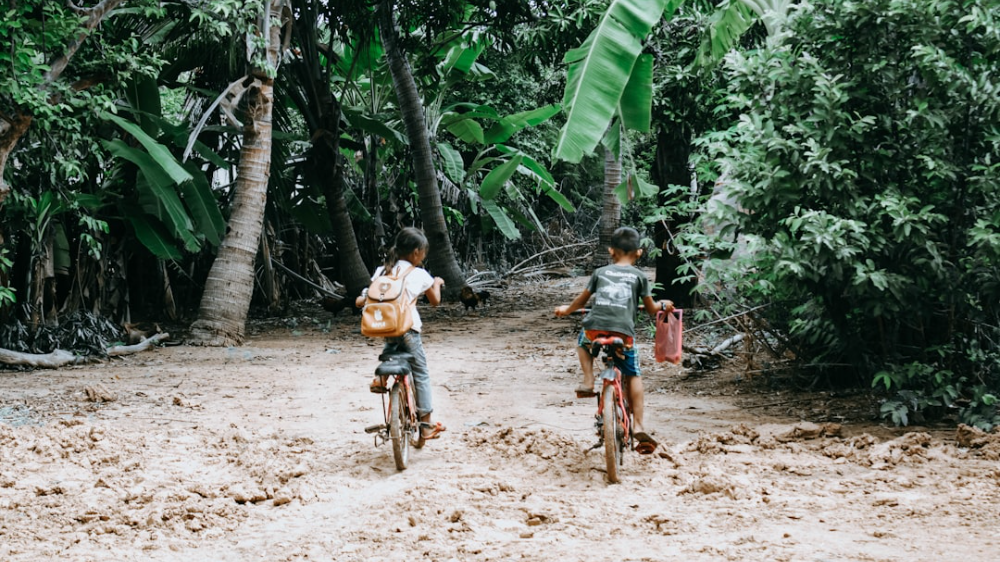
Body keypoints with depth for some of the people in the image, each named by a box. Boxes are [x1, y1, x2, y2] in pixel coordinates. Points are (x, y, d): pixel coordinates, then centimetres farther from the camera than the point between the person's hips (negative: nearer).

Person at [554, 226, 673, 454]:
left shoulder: (601, 272, 18)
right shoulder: (638, 276, 14)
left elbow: (582, 299, 27)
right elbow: (651, 309, 17)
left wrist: (566, 309, 47)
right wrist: (663, 305, 40)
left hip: (594, 329, 1)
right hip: (623, 332, -1)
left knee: (583, 342, 36)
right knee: (633, 376, 14)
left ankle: (588, 381, 16)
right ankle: (638, 426, 4)